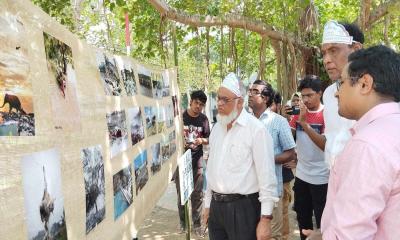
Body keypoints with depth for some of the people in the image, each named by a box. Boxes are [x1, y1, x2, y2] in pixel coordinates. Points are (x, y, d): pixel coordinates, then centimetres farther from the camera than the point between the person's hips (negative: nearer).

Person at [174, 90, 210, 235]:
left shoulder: (203, 119, 2)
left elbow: (209, 140, 8)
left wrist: (201, 140, -14)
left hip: (197, 161, 1)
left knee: (197, 194, 4)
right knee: (181, 193, 8)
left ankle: (197, 224, 16)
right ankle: (183, 223, 23)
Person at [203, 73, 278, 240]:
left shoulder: (256, 129, -13)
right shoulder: (217, 127, 9)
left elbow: (266, 175, -14)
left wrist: (265, 219, -16)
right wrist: (208, 204, 16)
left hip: (243, 207, -6)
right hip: (216, 205, 6)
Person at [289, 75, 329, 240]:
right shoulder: (298, 112, 6)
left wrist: (304, 123, -28)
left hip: (321, 178, -5)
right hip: (301, 175, 6)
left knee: (322, 222, 7)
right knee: (302, 219, 18)